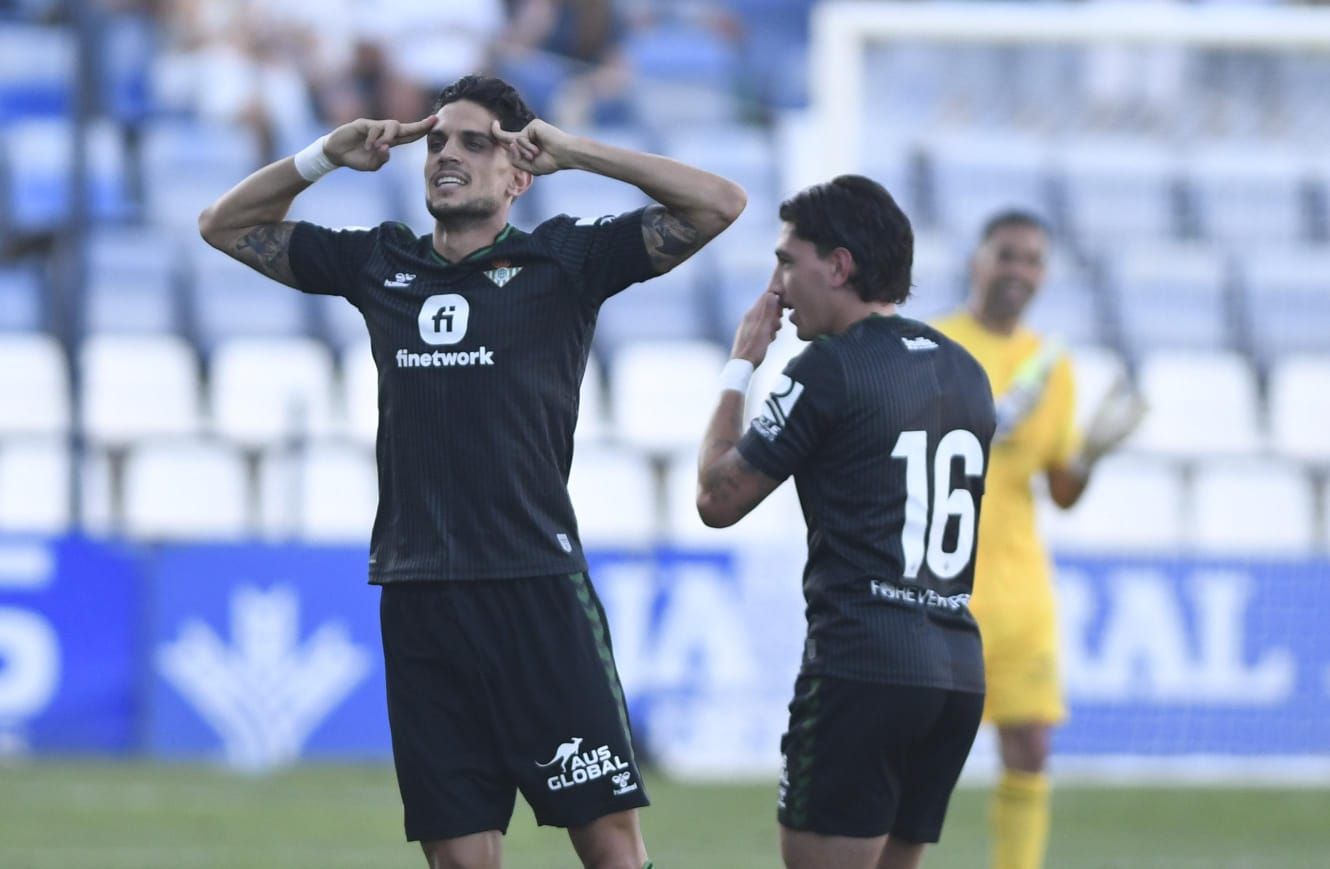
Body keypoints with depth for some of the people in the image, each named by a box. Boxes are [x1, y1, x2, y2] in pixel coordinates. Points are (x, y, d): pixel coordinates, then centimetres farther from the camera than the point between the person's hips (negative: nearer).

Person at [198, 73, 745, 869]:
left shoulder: (563, 260, 4)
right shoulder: (380, 264, 15)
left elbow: (719, 204, -3)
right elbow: (227, 225, 24)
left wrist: (576, 153, -5)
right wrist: (325, 156, 9)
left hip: (536, 590, -4)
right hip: (417, 599, 4)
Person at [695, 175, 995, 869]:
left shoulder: (830, 369, -8)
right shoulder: (965, 371, 16)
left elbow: (718, 498, -1)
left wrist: (740, 367, 11)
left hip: (861, 670, -8)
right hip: (959, 674, 8)